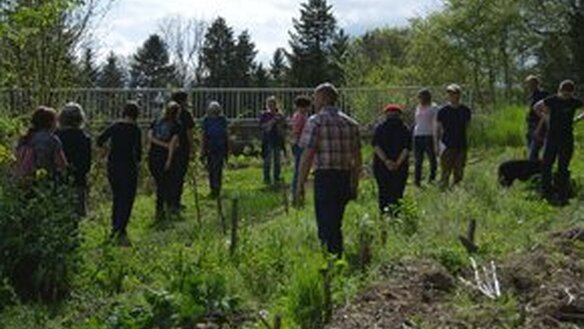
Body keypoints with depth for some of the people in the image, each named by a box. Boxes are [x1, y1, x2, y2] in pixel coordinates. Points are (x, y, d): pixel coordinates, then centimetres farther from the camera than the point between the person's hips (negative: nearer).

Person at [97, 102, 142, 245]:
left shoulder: (115, 126, 3)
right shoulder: (135, 129, -11)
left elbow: (100, 139, 0)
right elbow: (137, 149, -13)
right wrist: (138, 160, 6)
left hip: (112, 166, 6)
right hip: (128, 167, -6)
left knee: (117, 198, 19)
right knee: (127, 200, -1)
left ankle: (115, 227, 27)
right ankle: (120, 231, -8)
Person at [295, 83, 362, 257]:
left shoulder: (316, 121, -6)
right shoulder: (350, 123, 12)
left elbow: (307, 156, -12)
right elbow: (357, 159, 13)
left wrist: (300, 186, -9)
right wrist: (354, 185, 19)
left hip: (325, 177, -6)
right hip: (345, 177, 6)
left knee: (327, 226, -2)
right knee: (335, 224, 18)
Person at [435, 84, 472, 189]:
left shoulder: (465, 111, 7)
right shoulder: (443, 111, -1)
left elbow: (467, 127, 15)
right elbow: (437, 130, 2)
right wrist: (437, 145, -7)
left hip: (462, 146, 3)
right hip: (447, 146, -3)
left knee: (459, 174, 6)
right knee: (446, 173, -5)